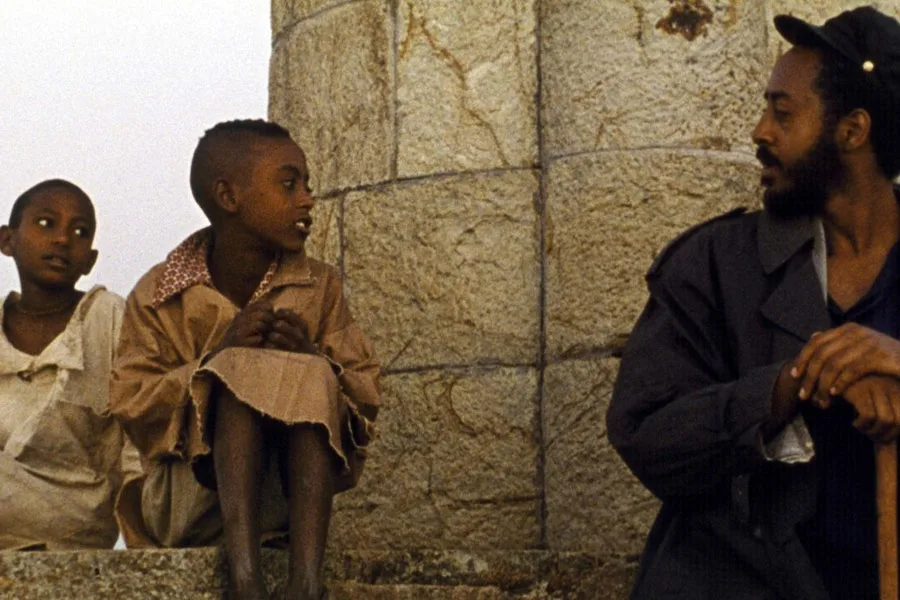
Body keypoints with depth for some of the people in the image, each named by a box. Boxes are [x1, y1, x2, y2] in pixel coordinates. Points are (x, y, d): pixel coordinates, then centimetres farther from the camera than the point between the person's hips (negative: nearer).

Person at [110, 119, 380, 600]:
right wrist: (220, 356, -18)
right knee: (240, 375, -26)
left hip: (288, 495, 2)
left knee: (313, 381, -24)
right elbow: (130, 406, -5)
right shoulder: (158, 295, 3)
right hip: (185, 500, -2)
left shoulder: (319, 286, 10)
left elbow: (366, 395, 5)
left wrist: (311, 362, -16)